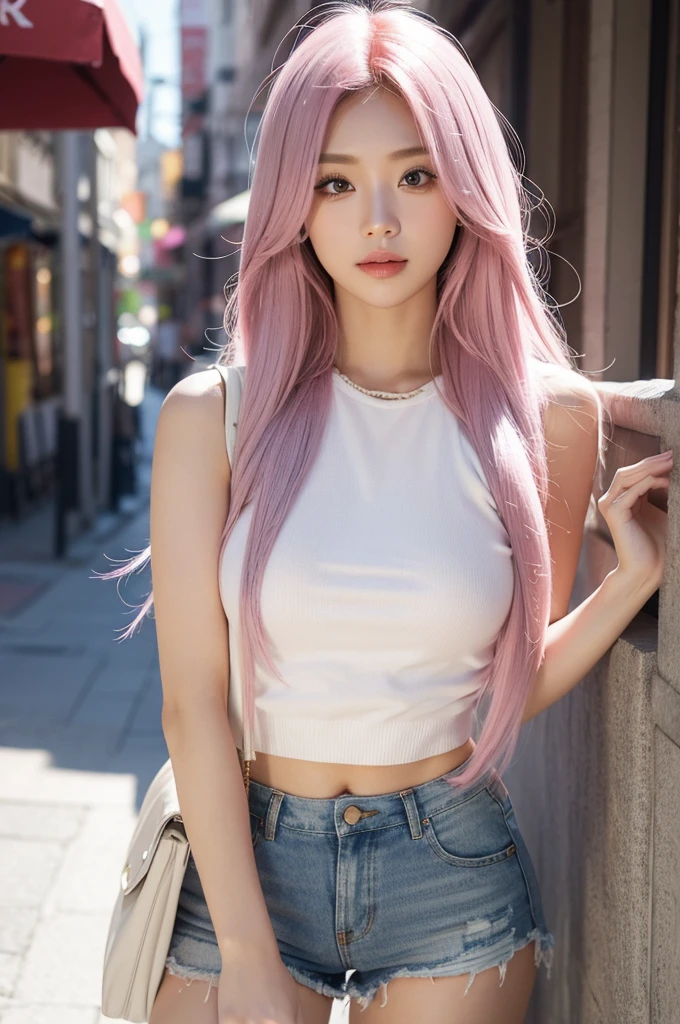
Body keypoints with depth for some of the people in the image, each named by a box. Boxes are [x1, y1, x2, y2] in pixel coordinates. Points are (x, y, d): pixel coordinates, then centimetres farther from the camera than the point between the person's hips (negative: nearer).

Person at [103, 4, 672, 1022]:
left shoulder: (547, 415, -6)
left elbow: (510, 685, 2)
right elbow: (195, 704, -9)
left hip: (456, 873, 1)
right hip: (243, 862, 0)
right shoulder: (213, 416, -9)